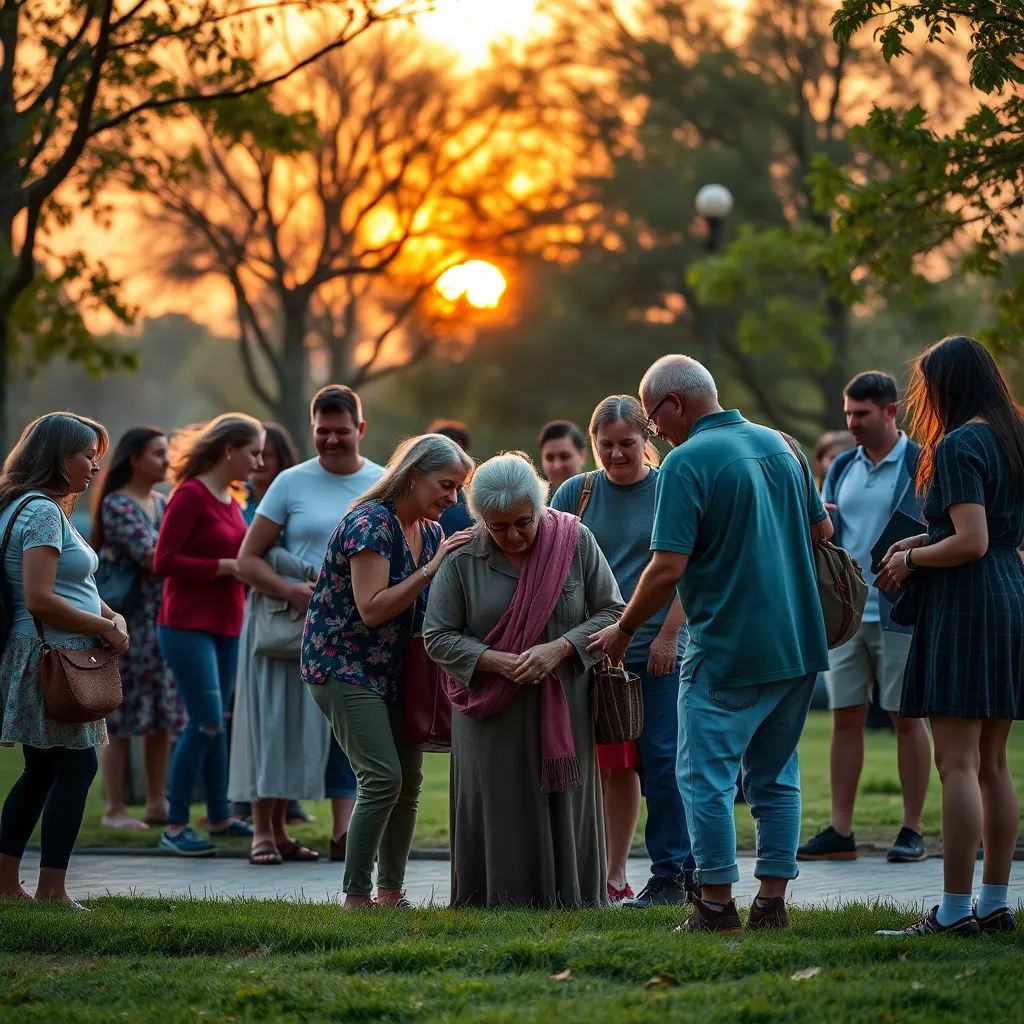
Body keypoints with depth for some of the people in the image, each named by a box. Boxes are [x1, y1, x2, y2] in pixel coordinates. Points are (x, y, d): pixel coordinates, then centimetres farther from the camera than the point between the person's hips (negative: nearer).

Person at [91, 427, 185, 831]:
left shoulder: (163, 504, 15)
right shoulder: (116, 505, -8)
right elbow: (151, 558, -17)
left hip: (166, 622, 7)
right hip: (129, 623, -7)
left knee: (163, 717, 6)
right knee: (123, 718, -4)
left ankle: (157, 804, 12)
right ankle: (115, 809, 0)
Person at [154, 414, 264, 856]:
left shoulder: (232, 499, 12)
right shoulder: (190, 495, -13)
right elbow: (164, 561, -18)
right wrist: (227, 566, -18)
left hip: (225, 625, 8)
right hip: (188, 624, -8)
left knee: (214, 723, 15)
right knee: (206, 722, -12)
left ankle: (219, 815, 24)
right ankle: (175, 826, -5)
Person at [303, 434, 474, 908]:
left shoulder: (431, 531, 7)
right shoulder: (370, 522, -19)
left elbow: (433, 605, 14)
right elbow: (372, 609, -25)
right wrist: (431, 569, -25)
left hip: (393, 669, 9)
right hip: (342, 664, -9)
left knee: (409, 780, 6)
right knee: (383, 777, -17)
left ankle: (390, 892, 16)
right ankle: (356, 896, -12)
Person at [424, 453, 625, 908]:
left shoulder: (575, 540, -2)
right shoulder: (463, 558, -4)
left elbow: (612, 612, 2)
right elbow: (437, 636, -1)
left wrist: (559, 648, -13)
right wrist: (499, 662, -15)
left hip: (563, 708, 0)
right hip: (491, 714, 0)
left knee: (565, 799, 3)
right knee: (498, 805, -1)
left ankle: (571, 896, 14)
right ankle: (494, 900, 8)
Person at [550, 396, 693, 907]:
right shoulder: (576, 493, 7)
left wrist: (668, 635, -7)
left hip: (656, 650, -2)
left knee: (660, 760, -3)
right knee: (605, 765, 5)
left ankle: (673, 873, 4)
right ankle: (604, 875, 10)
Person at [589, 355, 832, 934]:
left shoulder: (686, 462, -13)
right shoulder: (779, 444, 10)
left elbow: (669, 568, -17)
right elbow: (823, 530, 19)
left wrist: (625, 629, -4)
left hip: (728, 651, -7)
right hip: (799, 644, 7)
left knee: (707, 776, 2)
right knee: (775, 775, 13)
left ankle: (717, 906, 3)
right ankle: (773, 903, 13)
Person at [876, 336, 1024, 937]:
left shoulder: (958, 445, -13)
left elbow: (971, 542, -20)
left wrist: (911, 559, -4)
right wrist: (926, 541, 18)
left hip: (965, 605, -9)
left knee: (958, 762, -8)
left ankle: (955, 910, -8)